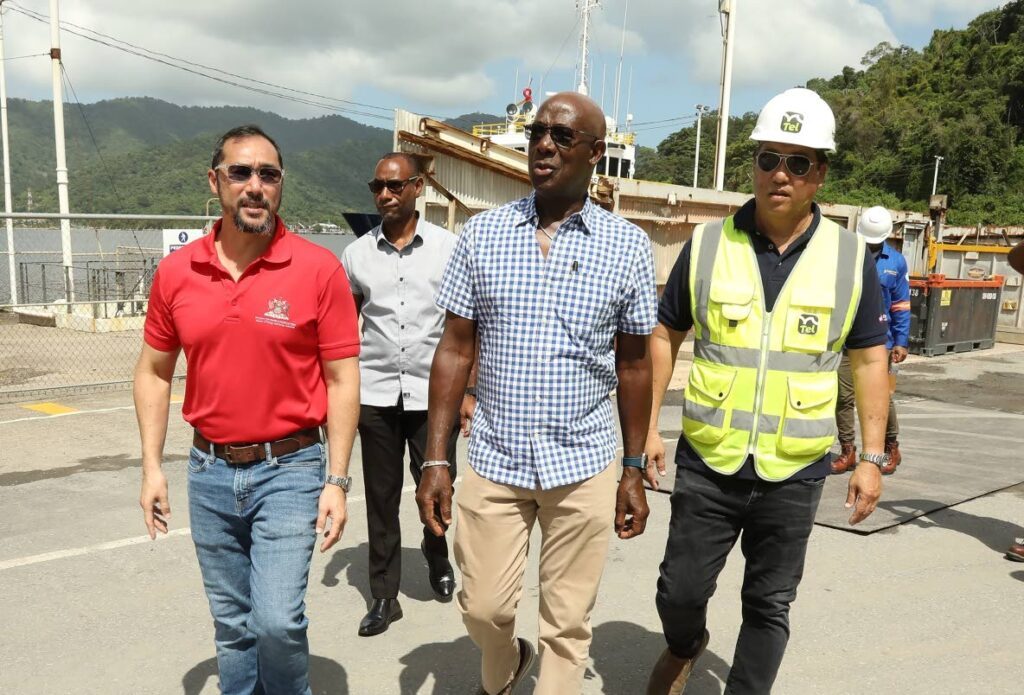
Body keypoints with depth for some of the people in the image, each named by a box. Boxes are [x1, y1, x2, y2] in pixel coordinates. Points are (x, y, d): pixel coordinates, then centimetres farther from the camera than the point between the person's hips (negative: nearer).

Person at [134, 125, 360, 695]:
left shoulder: (319, 269, -10)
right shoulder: (176, 272, 0)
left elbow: (343, 380, -8)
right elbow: (154, 372, 11)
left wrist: (337, 482, -10)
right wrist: (152, 467, 5)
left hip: (289, 469, -3)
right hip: (209, 473, 4)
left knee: (278, 619, -9)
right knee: (233, 625, 16)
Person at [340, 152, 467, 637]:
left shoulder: (447, 248, -1)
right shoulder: (357, 254, 4)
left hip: (433, 393, -1)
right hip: (375, 395, 2)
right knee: (381, 500, 8)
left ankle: (436, 552, 40)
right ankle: (384, 596, 23)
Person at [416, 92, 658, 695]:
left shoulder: (628, 247, -2)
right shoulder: (482, 234, -1)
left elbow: (634, 364, 4)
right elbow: (455, 350, 1)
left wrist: (635, 471, 5)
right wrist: (436, 460, -3)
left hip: (584, 466, -1)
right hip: (493, 459, 1)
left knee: (568, 624, 10)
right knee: (484, 609, 13)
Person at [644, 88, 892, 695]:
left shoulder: (851, 257, -2)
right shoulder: (707, 245, -3)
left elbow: (870, 359, 5)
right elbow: (665, 336, 4)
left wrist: (872, 456, 1)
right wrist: (647, 426, 0)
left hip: (794, 473, 0)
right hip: (707, 463, 0)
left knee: (769, 606, 12)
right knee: (680, 591, 10)